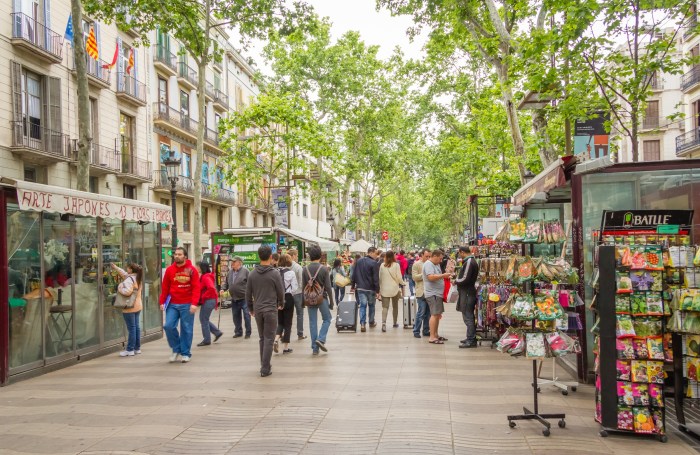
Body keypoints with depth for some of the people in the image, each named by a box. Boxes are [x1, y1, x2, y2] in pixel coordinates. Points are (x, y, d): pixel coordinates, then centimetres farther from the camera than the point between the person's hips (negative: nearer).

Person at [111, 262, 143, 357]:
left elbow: (128, 291, -31)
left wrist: (120, 288, -14)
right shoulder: (137, 278, 12)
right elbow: (124, 274, 26)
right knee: (136, 326, 13)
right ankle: (137, 348, 19)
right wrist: (115, 268, 29)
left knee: (131, 328, -6)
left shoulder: (129, 280, -18)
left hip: (130, 307, -9)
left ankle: (130, 350, -1)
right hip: (137, 306, 9)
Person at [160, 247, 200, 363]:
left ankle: (185, 353, 15)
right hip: (172, 304, 2)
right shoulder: (169, 269, 6)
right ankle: (176, 349, 13)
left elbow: (196, 288, -6)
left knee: (186, 329, 3)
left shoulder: (192, 270, -1)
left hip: (187, 305, -2)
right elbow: (165, 287, 7)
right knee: (168, 326, -8)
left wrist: (194, 303, -15)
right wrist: (162, 302, 1)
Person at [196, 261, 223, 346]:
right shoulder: (203, 276, 14)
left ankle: (207, 340, 8)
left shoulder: (205, 277, -17)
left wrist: (203, 297, -19)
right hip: (210, 301, 10)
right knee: (204, 319, 16)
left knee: (204, 320, -1)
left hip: (208, 301, -10)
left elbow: (211, 288, -29)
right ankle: (217, 332, 20)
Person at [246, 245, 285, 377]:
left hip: (258, 310, 4)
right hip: (271, 310, -4)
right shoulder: (274, 273, -10)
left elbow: (248, 294, 7)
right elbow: (281, 292, -4)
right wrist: (281, 304, 16)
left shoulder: (252, 274, 2)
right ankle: (265, 369, -2)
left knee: (262, 338, 16)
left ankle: (264, 365, 20)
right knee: (269, 339, 0)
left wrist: (251, 309, 21)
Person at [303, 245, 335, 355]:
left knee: (312, 322, 8)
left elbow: (303, 286, 4)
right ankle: (321, 339, -3)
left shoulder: (305, 269, -1)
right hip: (322, 298, -3)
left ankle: (314, 348, 9)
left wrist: (304, 301, 15)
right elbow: (328, 287, -8)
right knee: (327, 319, 15)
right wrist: (331, 302, 0)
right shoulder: (323, 269, -9)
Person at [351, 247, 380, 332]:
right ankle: (371, 322, 27)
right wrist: (377, 291, -11)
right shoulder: (374, 263, -13)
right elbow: (376, 279, -15)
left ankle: (362, 324, -9)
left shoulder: (358, 261, 6)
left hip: (360, 288, 4)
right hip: (370, 289, -4)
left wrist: (353, 286, 16)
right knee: (371, 305, 15)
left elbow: (353, 275, 9)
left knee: (362, 305, 3)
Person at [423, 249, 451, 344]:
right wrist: (443, 275, -20)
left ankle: (436, 335, 20)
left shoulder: (436, 265, 18)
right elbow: (431, 277, -26)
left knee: (438, 315, 13)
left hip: (437, 293, 10)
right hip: (432, 294, -10)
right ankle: (432, 337, -13)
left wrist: (445, 277, 10)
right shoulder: (428, 264, -13)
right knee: (435, 314, -13)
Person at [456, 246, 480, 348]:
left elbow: (465, 279, -22)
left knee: (467, 317, -7)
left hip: (467, 293, -10)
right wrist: (458, 279, 11)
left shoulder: (469, 262, -17)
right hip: (470, 291, 10)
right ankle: (471, 338, 23)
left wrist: (456, 281, -5)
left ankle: (471, 340, -6)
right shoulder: (473, 261, 15)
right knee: (469, 316, 16)